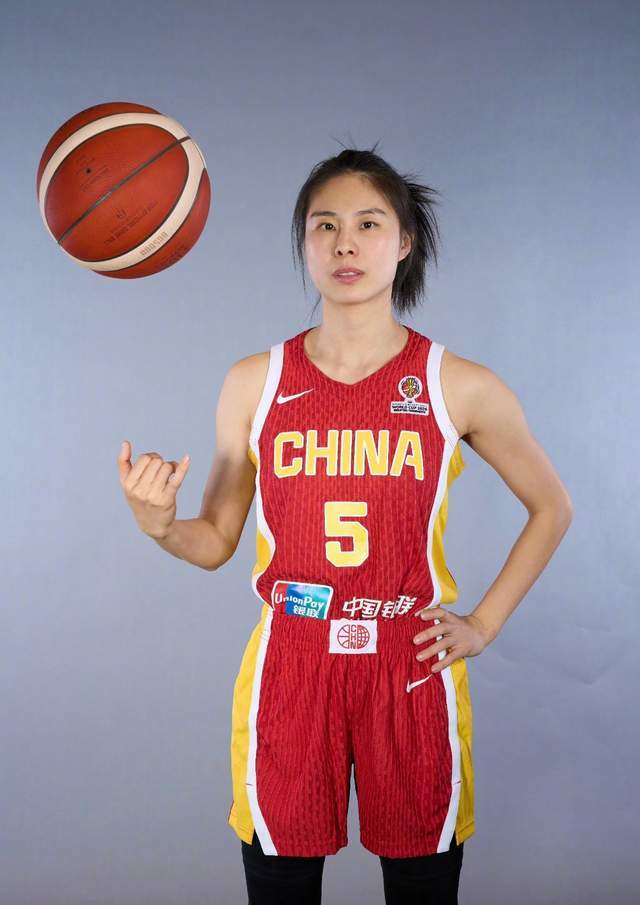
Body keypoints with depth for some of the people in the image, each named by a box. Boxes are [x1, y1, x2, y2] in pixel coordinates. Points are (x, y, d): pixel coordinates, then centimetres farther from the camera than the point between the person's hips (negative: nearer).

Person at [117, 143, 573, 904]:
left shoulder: (460, 387, -4)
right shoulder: (253, 384, -1)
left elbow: (551, 508, 10)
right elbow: (217, 541, 5)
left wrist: (486, 623, 4)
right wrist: (160, 525, -16)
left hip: (412, 672, 0)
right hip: (289, 671, 1)